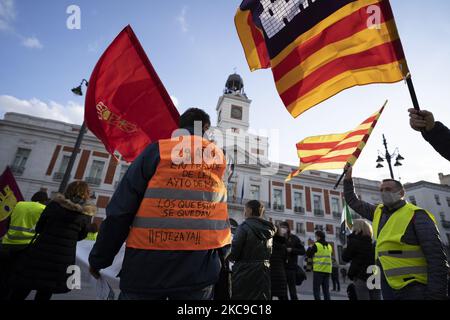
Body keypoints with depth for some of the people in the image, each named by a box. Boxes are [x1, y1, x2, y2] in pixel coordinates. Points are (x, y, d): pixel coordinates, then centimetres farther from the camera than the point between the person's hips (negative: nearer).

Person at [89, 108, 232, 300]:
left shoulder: (158, 150, -5)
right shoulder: (218, 156, 5)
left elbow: (120, 209, -6)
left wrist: (99, 258, 5)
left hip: (148, 263, -2)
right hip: (199, 267, 3)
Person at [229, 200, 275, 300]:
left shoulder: (245, 226, -14)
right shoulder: (269, 229, 5)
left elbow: (233, 254, -15)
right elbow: (269, 254, 9)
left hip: (245, 274, -6)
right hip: (263, 273, 6)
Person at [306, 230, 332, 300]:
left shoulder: (316, 245, -8)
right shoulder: (329, 246, 10)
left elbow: (309, 254, -1)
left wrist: (310, 248, 17)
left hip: (318, 270, -6)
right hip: (327, 270, 6)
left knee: (316, 289, 0)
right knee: (326, 289, 13)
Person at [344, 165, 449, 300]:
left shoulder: (416, 214, -11)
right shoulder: (378, 212, 8)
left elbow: (436, 257, -16)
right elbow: (354, 202, 19)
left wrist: (435, 294, -20)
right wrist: (348, 178, 10)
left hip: (413, 287, -6)